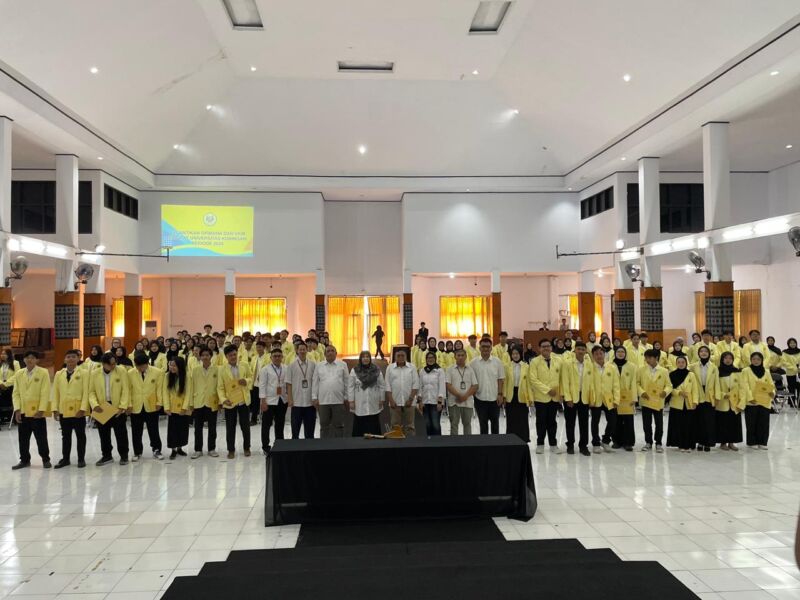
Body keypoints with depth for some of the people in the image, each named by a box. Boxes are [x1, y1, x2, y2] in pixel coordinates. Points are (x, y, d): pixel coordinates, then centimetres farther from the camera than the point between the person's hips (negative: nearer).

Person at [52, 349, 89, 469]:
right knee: (65, 436, 12)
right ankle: (65, 459, 21)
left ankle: (81, 459, 14)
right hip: (63, 411, 3)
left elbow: (86, 392, -7)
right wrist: (55, 409, 0)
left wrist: (83, 408, -14)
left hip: (78, 410, -3)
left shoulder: (83, 373, -3)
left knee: (80, 436, 6)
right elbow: (55, 393, 7)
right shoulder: (59, 374, 7)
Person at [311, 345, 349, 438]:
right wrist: (314, 397, 1)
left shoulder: (342, 365, 7)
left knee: (338, 425, 2)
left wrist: (346, 398, 1)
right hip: (323, 401, 1)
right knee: (324, 425, 6)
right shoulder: (319, 366, 10)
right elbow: (315, 382, 8)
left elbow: (346, 382, 6)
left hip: (338, 400, -1)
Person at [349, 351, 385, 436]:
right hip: (359, 405, -1)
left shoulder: (376, 370, 5)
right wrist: (351, 401, -5)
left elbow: (382, 386, 6)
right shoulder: (354, 371, 1)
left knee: (373, 427, 4)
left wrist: (381, 400, 3)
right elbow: (350, 387, 0)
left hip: (373, 405, 1)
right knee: (359, 427, 3)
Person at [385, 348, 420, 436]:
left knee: (409, 426, 3)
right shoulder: (390, 368, 5)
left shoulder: (412, 368, 4)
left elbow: (415, 384, 0)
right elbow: (388, 386, 3)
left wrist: (410, 399, -8)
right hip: (395, 402, 0)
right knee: (395, 426, 3)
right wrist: (391, 400, -5)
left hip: (408, 402, 0)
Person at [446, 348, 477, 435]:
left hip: (468, 401, 2)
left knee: (467, 424, 9)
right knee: (454, 424, 2)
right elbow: (448, 385, -5)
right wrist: (458, 395, -15)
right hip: (454, 401, -1)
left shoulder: (470, 369, 7)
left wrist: (465, 396, -12)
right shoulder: (450, 370, 3)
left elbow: (475, 386, 2)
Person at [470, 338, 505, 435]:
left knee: (495, 423, 11)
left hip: (495, 398, 0)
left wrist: (500, 394, -5)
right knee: (483, 423, 9)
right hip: (480, 398, 0)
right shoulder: (474, 363, -2)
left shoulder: (497, 361, -2)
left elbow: (501, 379, 1)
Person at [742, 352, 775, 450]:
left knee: (764, 423, 5)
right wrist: (750, 398, -19)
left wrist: (772, 392, -13)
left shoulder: (766, 371, 12)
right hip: (751, 402, -3)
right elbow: (745, 385, -9)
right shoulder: (746, 371, -1)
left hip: (764, 402, 3)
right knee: (752, 423, 2)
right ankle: (752, 442, 11)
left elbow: (771, 384, 8)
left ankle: (762, 442, 16)